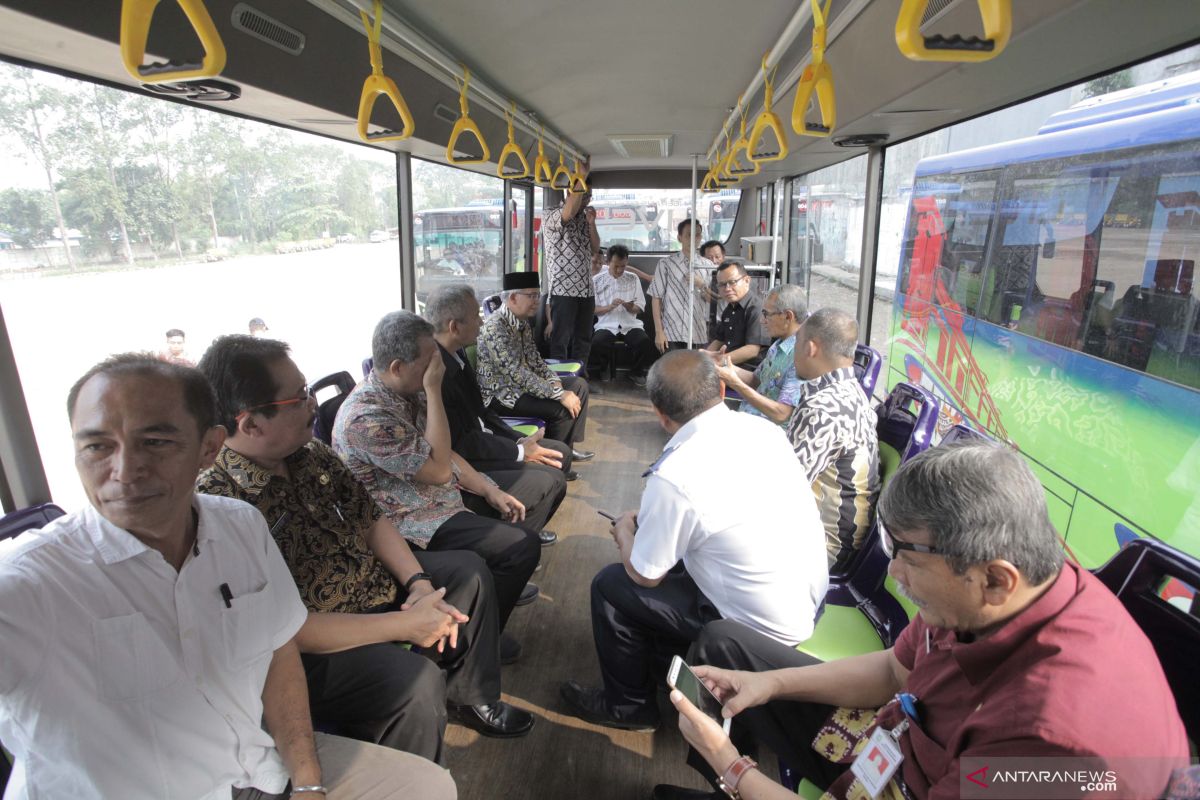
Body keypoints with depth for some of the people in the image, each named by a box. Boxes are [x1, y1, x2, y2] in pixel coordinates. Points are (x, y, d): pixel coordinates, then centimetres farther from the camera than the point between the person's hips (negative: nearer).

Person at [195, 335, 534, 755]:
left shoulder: (311, 453, -5)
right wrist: (405, 625, -25)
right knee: (414, 682, -32)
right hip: (311, 648, -8)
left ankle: (472, 697, 33)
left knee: (469, 571, 15)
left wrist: (418, 582, -11)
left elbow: (370, 519, 3)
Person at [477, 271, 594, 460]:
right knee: (563, 408, -23)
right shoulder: (494, 327, -25)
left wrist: (554, 381, -7)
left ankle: (567, 447, 11)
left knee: (579, 385, 6)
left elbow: (533, 359, 12)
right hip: (501, 393, -10)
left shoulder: (523, 322, 4)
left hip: (521, 382, 10)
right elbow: (518, 374, -30)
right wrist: (560, 394, -29)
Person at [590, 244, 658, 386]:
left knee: (645, 342, -28)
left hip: (630, 324, 2)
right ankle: (601, 373, -2)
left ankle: (637, 373, 2)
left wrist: (630, 307, -14)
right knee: (597, 344, -33)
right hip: (607, 325, -1)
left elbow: (640, 307, 10)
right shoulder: (597, 280, 6)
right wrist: (609, 307, -17)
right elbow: (593, 309, 2)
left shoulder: (633, 279, 12)